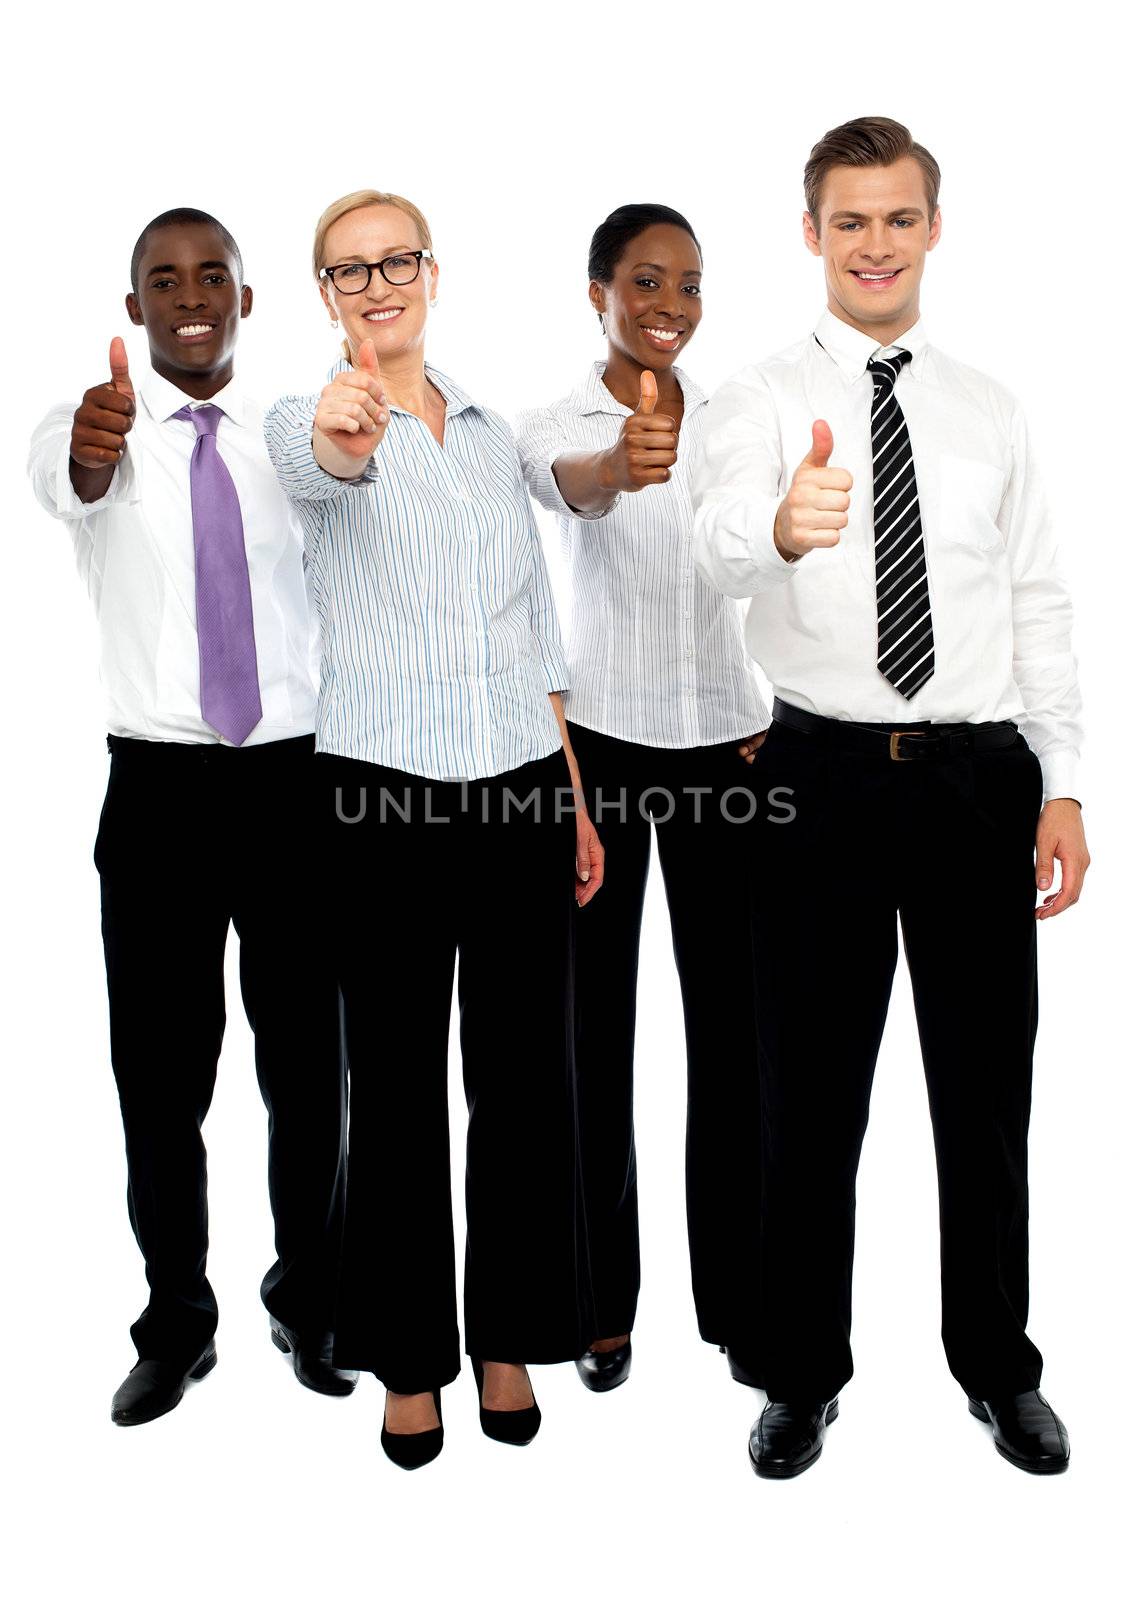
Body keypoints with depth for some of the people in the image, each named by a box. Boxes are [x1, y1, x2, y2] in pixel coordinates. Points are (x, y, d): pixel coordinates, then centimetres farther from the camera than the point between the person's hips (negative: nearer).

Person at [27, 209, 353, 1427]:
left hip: (294, 775, 2)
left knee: (307, 1058, 8)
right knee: (160, 1066, 6)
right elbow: (67, 482, -24)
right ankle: (176, 1324, 25)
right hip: (158, 783, -1)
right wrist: (91, 452, -49)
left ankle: (309, 1300, 29)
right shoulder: (88, 426, 0)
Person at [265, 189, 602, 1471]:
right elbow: (324, 461, -29)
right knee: (395, 1083, 6)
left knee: (525, 1075, 9)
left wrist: (576, 799, 11)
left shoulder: (490, 434, 13)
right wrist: (343, 433, -53)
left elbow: (535, 630, 14)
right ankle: (410, 1359, 24)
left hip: (521, 787, 4)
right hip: (381, 790, -4)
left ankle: (509, 1336, 27)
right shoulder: (305, 427, -1)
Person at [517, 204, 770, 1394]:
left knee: (730, 1023, 6)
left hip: (720, 738, 3)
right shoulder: (556, 424, -4)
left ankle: (738, 1298, 19)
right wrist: (617, 465, -53)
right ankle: (603, 1301, 20)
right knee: (598, 1025, 5)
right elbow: (566, 483, -29)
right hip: (601, 740, -3)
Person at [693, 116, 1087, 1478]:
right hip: (826, 770, -2)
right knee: (809, 1093, 7)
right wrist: (780, 527, -46)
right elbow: (717, 540, -22)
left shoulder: (989, 411, 10)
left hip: (979, 774, 3)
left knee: (987, 1084, 12)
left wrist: (1062, 786, 4)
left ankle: (997, 1366, 32)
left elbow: (1038, 607, 11)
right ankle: (805, 1375, 27)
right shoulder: (761, 398, -1)